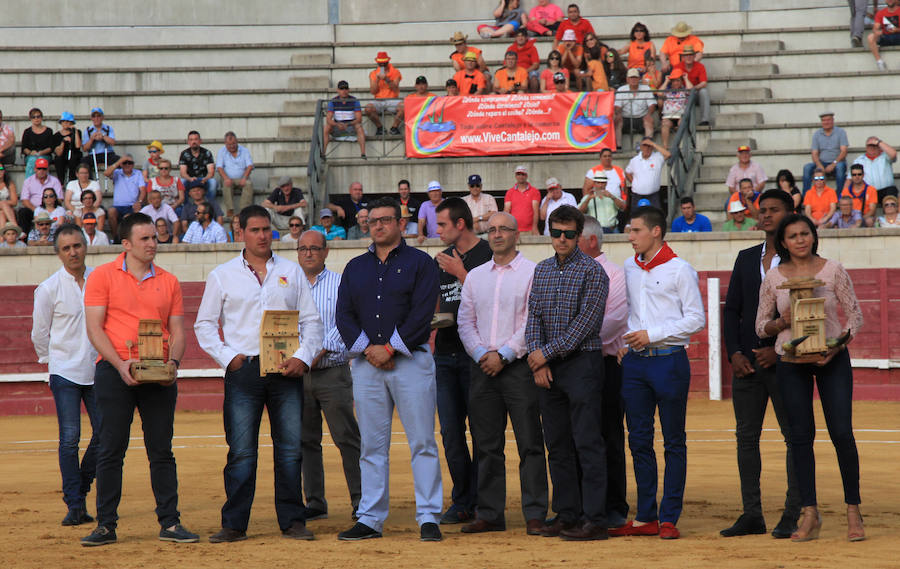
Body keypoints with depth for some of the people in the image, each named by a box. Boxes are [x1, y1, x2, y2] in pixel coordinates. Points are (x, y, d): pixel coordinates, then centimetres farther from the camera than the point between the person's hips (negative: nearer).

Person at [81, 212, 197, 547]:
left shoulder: (168, 281, 11)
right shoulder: (103, 276, 2)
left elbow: (177, 330, 10)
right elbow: (94, 328, -4)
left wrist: (172, 362, -9)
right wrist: (120, 363, -16)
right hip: (114, 371, -2)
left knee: (161, 450, 3)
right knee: (111, 449, 0)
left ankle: (169, 523, 7)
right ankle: (106, 525, 6)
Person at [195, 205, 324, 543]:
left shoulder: (292, 272, 13)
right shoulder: (222, 275, 9)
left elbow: (312, 321, 12)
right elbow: (204, 324, 9)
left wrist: (303, 358, -3)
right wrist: (228, 357, -5)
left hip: (286, 371, 2)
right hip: (243, 370, -2)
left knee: (291, 448, 0)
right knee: (241, 451, -4)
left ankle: (292, 521, 7)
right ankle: (234, 524, 1)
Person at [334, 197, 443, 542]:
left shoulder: (420, 263, 4)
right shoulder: (355, 267, 16)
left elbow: (422, 313, -7)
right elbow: (343, 315, 8)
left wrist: (390, 347, -13)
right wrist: (368, 349, -8)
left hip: (410, 360, -4)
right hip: (366, 363, 4)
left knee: (422, 442, -5)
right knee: (371, 445, 4)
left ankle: (429, 517, -3)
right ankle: (370, 520, 7)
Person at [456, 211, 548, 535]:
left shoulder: (532, 273, 0)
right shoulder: (475, 277, 16)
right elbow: (465, 322, 13)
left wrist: (503, 355, -13)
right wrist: (481, 354, -3)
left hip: (519, 365, -5)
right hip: (482, 368, 5)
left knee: (530, 444, -6)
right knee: (486, 445, 6)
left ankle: (535, 515, -4)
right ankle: (489, 514, 11)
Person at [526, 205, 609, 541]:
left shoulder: (592, 271, -6)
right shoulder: (542, 270, 13)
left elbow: (586, 321, -13)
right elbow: (533, 315, 9)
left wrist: (547, 352, -13)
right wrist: (536, 357, -6)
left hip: (582, 362, -6)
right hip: (548, 367, 6)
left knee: (588, 443, -7)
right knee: (557, 445, 9)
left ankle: (594, 520, -8)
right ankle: (566, 515, 16)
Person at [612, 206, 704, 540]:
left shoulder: (679, 270, -5)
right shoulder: (629, 268, 12)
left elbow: (696, 319, -8)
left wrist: (651, 335, -14)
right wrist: (623, 343, 10)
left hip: (669, 360, -6)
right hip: (635, 362, 6)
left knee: (673, 442, 1)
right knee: (639, 439, 6)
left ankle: (669, 518, 5)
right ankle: (645, 517, 11)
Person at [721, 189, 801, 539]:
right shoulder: (746, 259, 15)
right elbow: (732, 309, 13)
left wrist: (779, 349, -13)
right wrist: (734, 352, 0)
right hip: (747, 363, 5)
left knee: (794, 436, -2)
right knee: (746, 436, 5)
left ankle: (792, 515, 2)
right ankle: (752, 515, 11)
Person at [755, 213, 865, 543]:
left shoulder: (833, 271, 0)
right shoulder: (773, 278, 4)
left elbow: (855, 315, 2)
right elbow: (761, 326, 9)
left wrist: (838, 344, -14)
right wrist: (783, 321, -12)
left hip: (832, 358, -1)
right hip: (791, 361, 1)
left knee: (842, 432, -7)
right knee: (800, 435, 0)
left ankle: (853, 512, 3)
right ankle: (809, 515, 6)